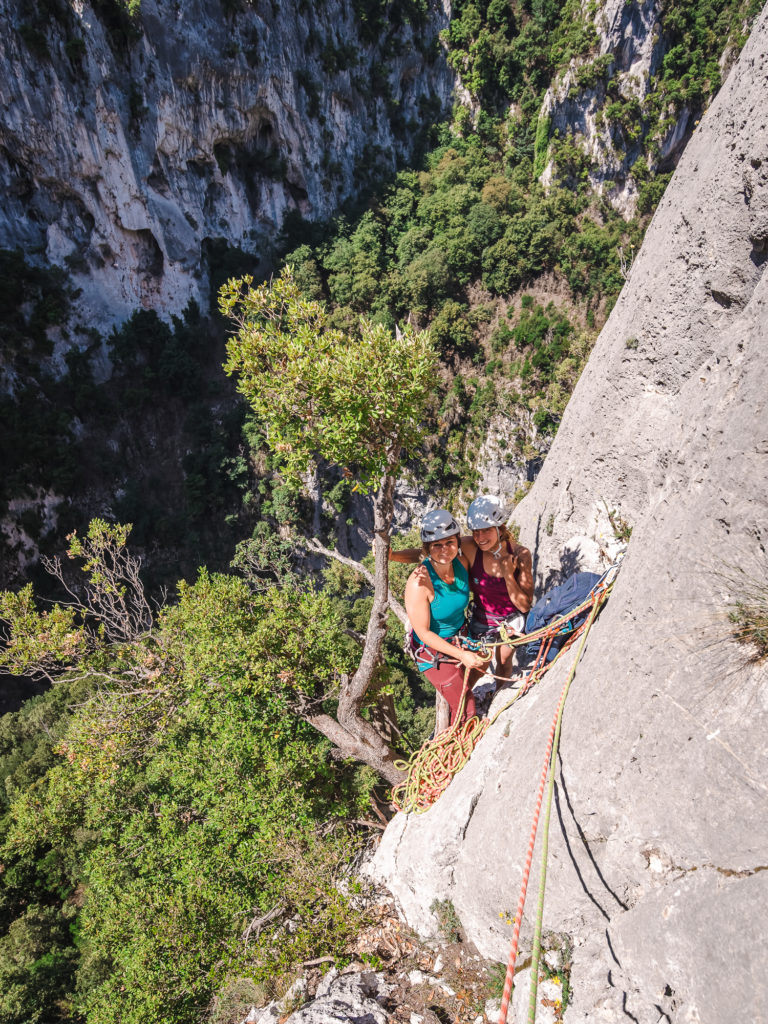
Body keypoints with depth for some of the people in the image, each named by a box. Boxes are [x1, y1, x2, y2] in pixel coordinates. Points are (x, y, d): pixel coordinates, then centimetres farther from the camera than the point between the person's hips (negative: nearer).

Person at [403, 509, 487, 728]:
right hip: (434, 651, -6)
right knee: (465, 708, 5)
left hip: (460, 639, 6)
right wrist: (461, 655, -22)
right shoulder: (419, 582, -33)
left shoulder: (462, 562, -16)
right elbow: (423, 632, -24)